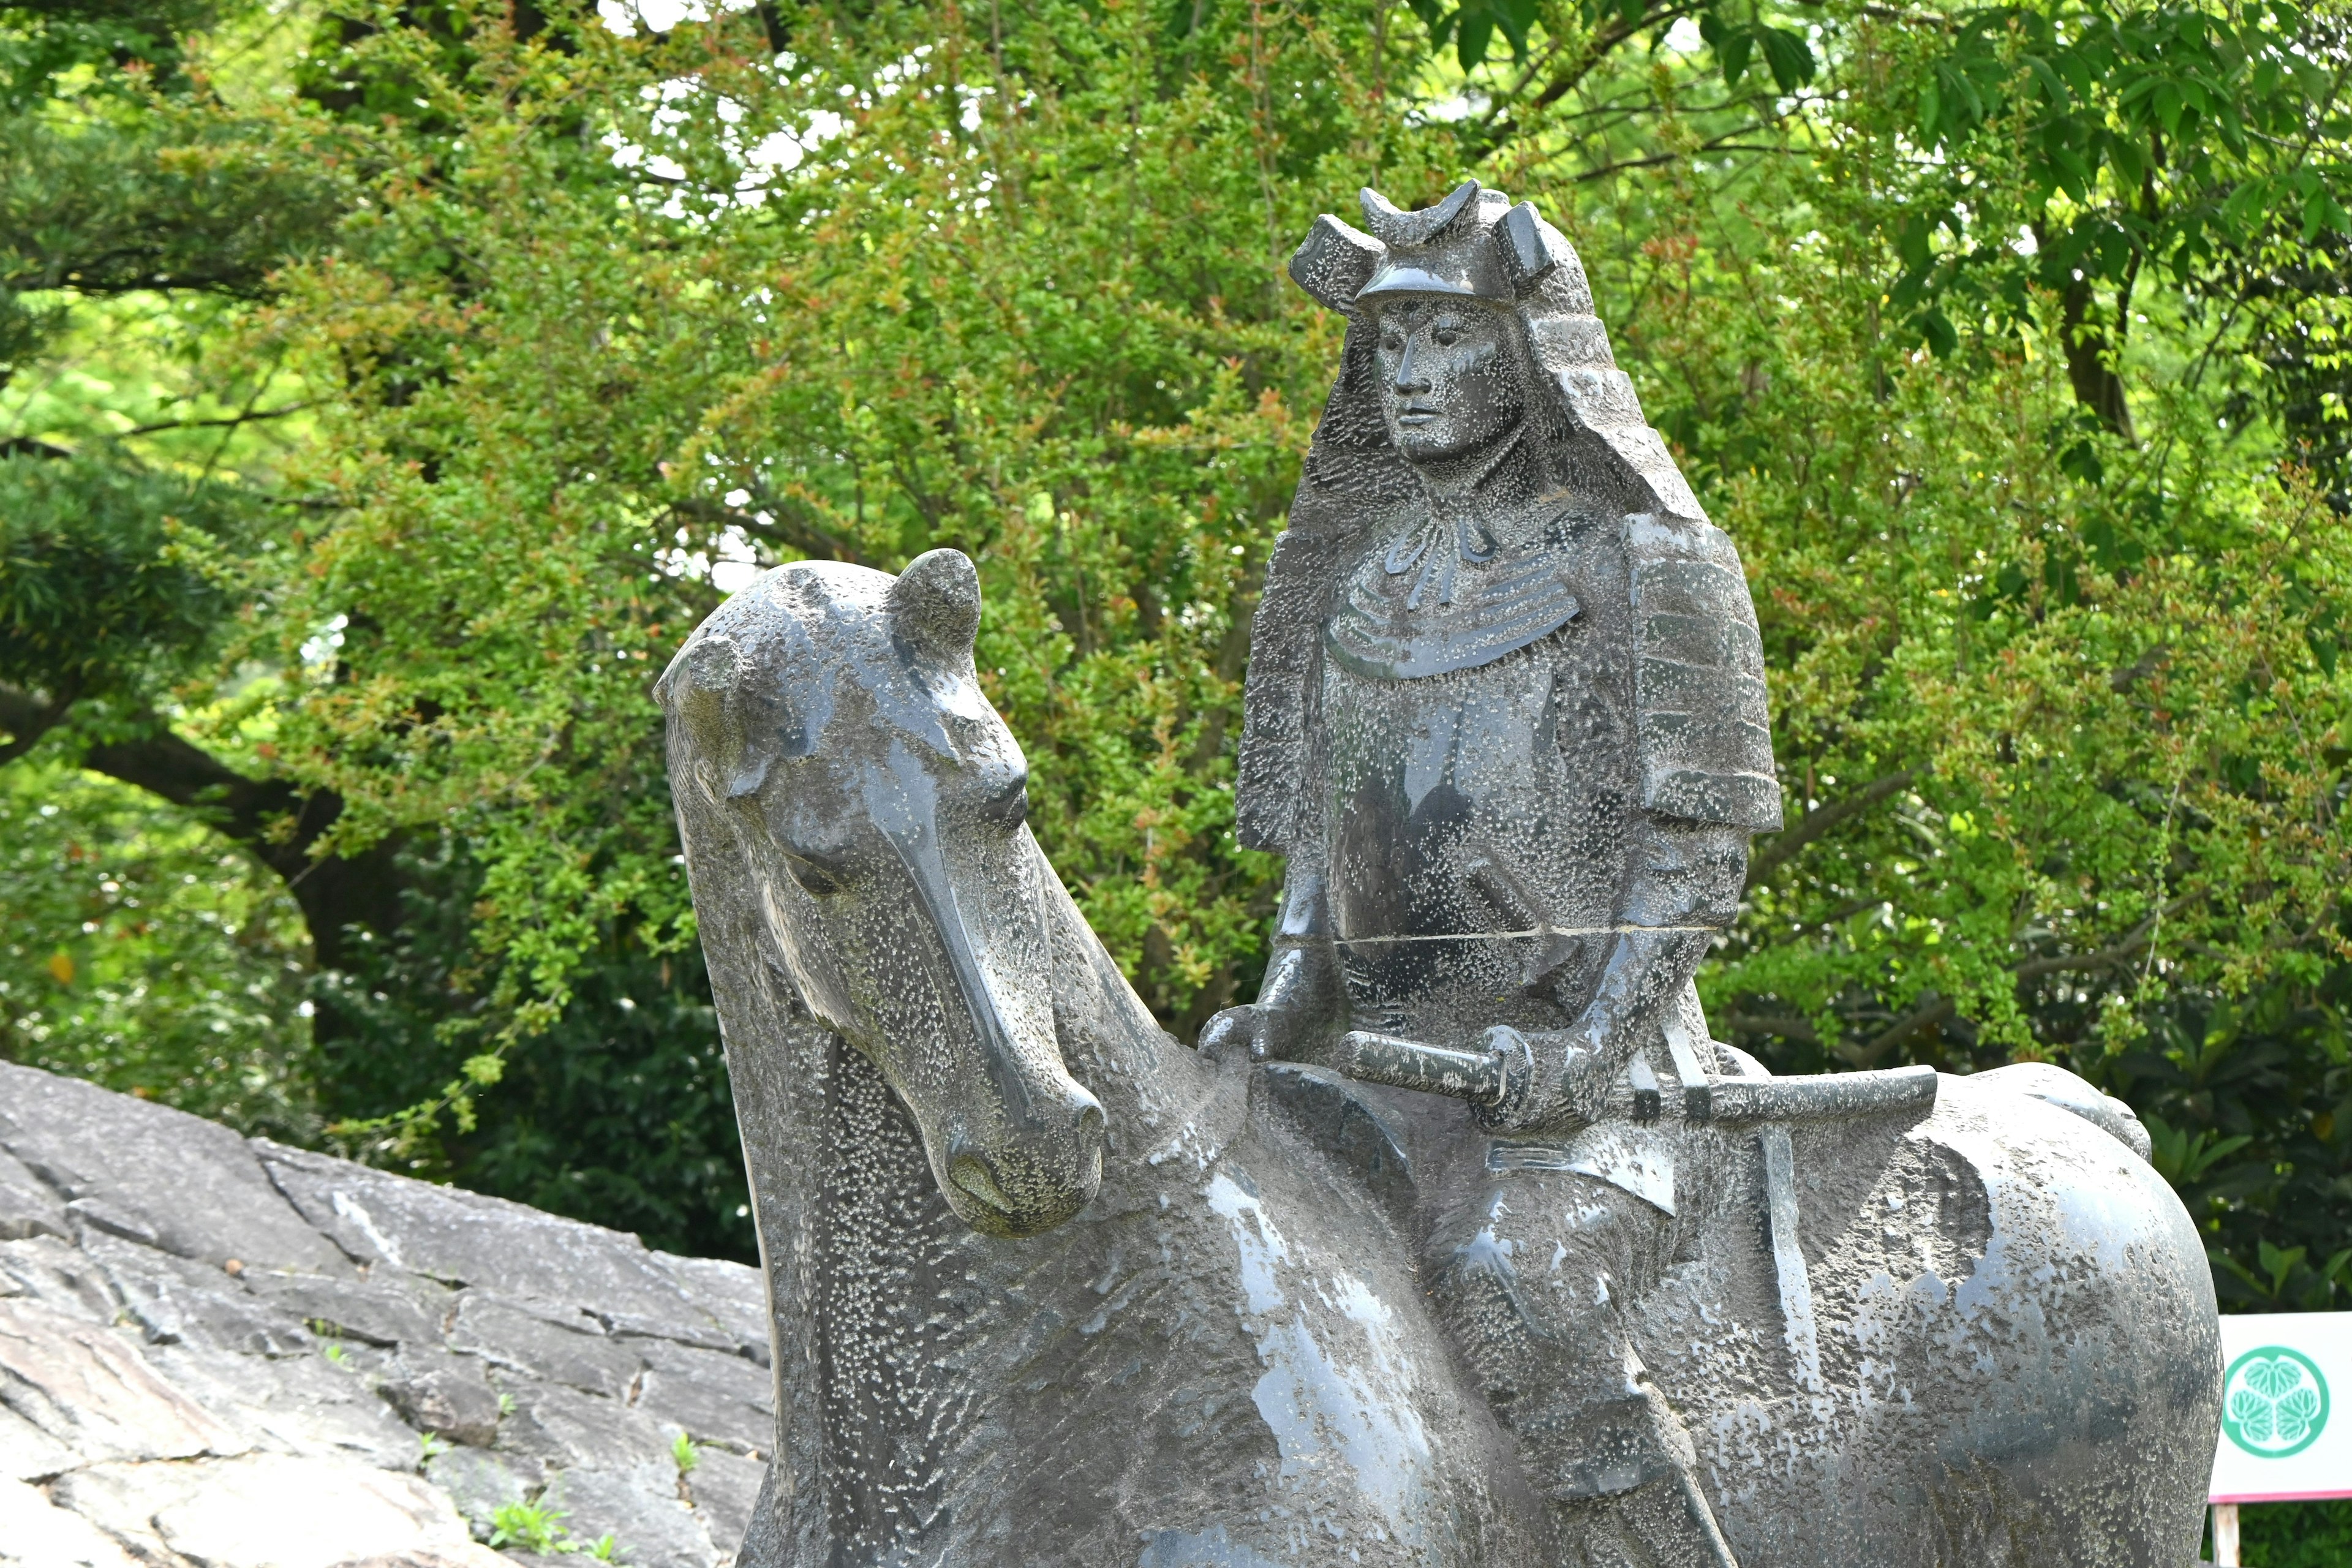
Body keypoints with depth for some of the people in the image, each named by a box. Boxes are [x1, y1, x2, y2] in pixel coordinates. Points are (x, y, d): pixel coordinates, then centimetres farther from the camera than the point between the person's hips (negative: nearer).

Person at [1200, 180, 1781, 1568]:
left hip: (1581, 1039, -7)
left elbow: (1696, 850, -7)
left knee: (1516, 1298, -32)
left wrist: (1589, 1043, -19)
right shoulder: (1375, 572, 16)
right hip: (1387, 1043, 7)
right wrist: (1288, 1008, 2)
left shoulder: (1639, 561, -3)